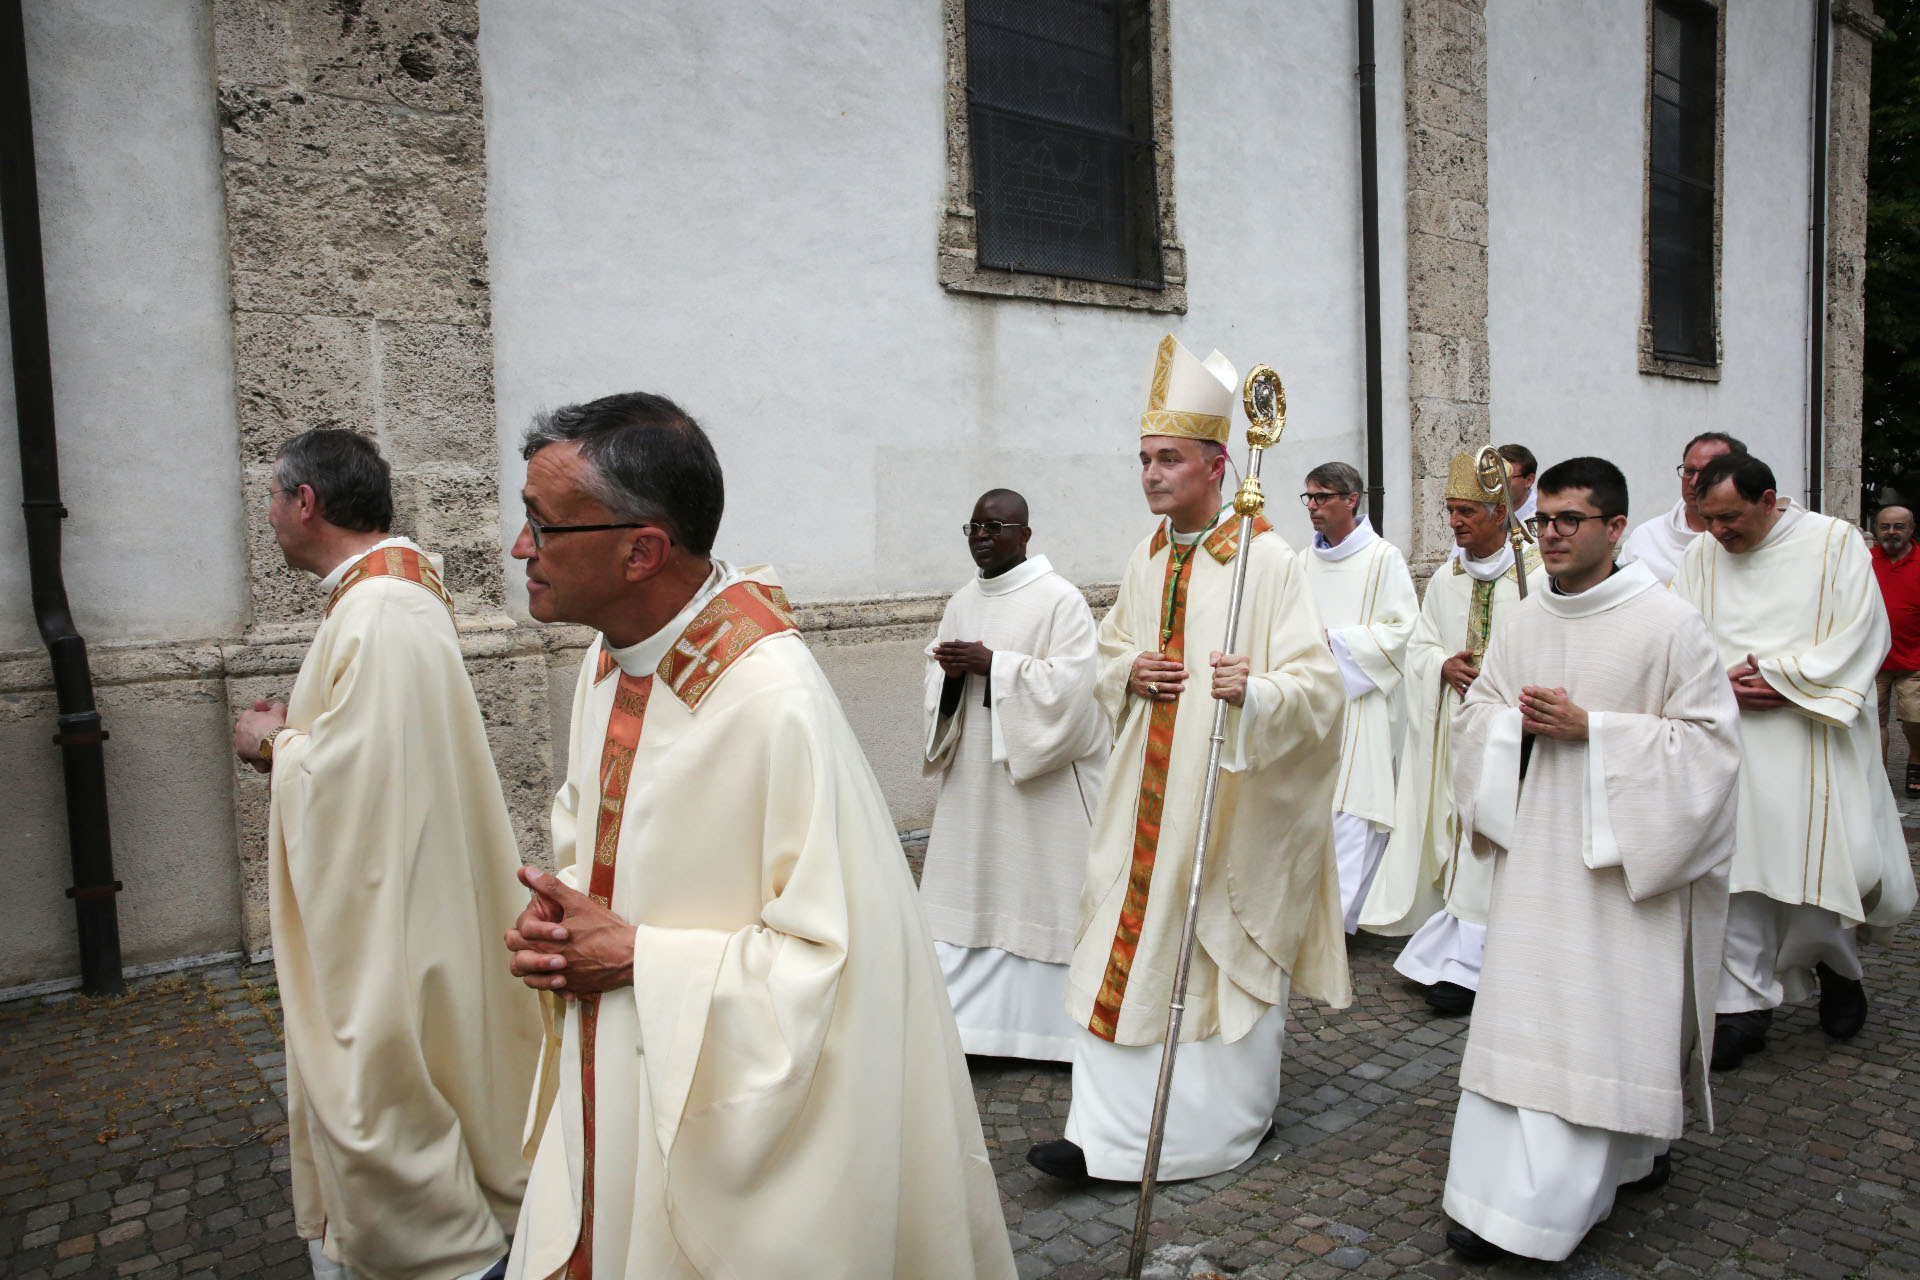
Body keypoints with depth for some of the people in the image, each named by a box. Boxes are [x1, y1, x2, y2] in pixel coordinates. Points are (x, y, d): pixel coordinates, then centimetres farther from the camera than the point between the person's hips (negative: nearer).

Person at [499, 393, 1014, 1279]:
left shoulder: (775, 702, -29)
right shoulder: (609, 658, -1)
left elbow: (835, 952, -26)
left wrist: (635, 956, -19)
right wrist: (554, 920, -6)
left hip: (729, 1123, -7)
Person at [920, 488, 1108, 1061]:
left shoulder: (1060, 599, -10)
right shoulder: (962, 602, 11)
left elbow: (1072, 680, -19)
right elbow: (936, 674, 13)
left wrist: (992, 665, -20)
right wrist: (951, 671, -11)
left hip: (1042, 780, -6)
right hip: (974, 777, 6)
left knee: (1036, 890, 1)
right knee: (971, 883, 9)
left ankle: (1041, 1018, 15)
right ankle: (965, 1007, 20)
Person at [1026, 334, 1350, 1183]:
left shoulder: (1265, 559, -12)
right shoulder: (1147, 559, 9)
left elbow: (1318, 682, -16)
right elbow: (1109, 651, 20)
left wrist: (1256, 691, -37)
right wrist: (1127, 673, -3)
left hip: (1233, 796, -6)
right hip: (1150, 790, 6)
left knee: (1231, 947, 8)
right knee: (1128, 946, 7)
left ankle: (1238, 1112, 30)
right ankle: (1109, 1131, 18)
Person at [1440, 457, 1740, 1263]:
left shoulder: (1669, 623, -8)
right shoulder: (1518, 624, 7)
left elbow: (1710, 738, -10)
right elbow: (1475, 716, 13)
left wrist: (1591, 729, -18)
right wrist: (1516, 719, -10)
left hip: (1625, 861, -4)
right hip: (1535, 850, 5)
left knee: (1610, 1020, 0)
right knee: (1519, 1013, 6)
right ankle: (1505, 1201, 16)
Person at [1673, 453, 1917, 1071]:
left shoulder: (1834, 542, -1)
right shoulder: (1700, 557, 6)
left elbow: (1862, 633, -5)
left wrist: (1784, 679, -14)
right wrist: (1722, 680, -14)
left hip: (1813, 738, -1)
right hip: (1730, 736, 2)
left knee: (1826, 860, 0)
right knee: (1736, 865, -1)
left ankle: (1833, 959, 33)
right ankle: (1744, 1003, 8)